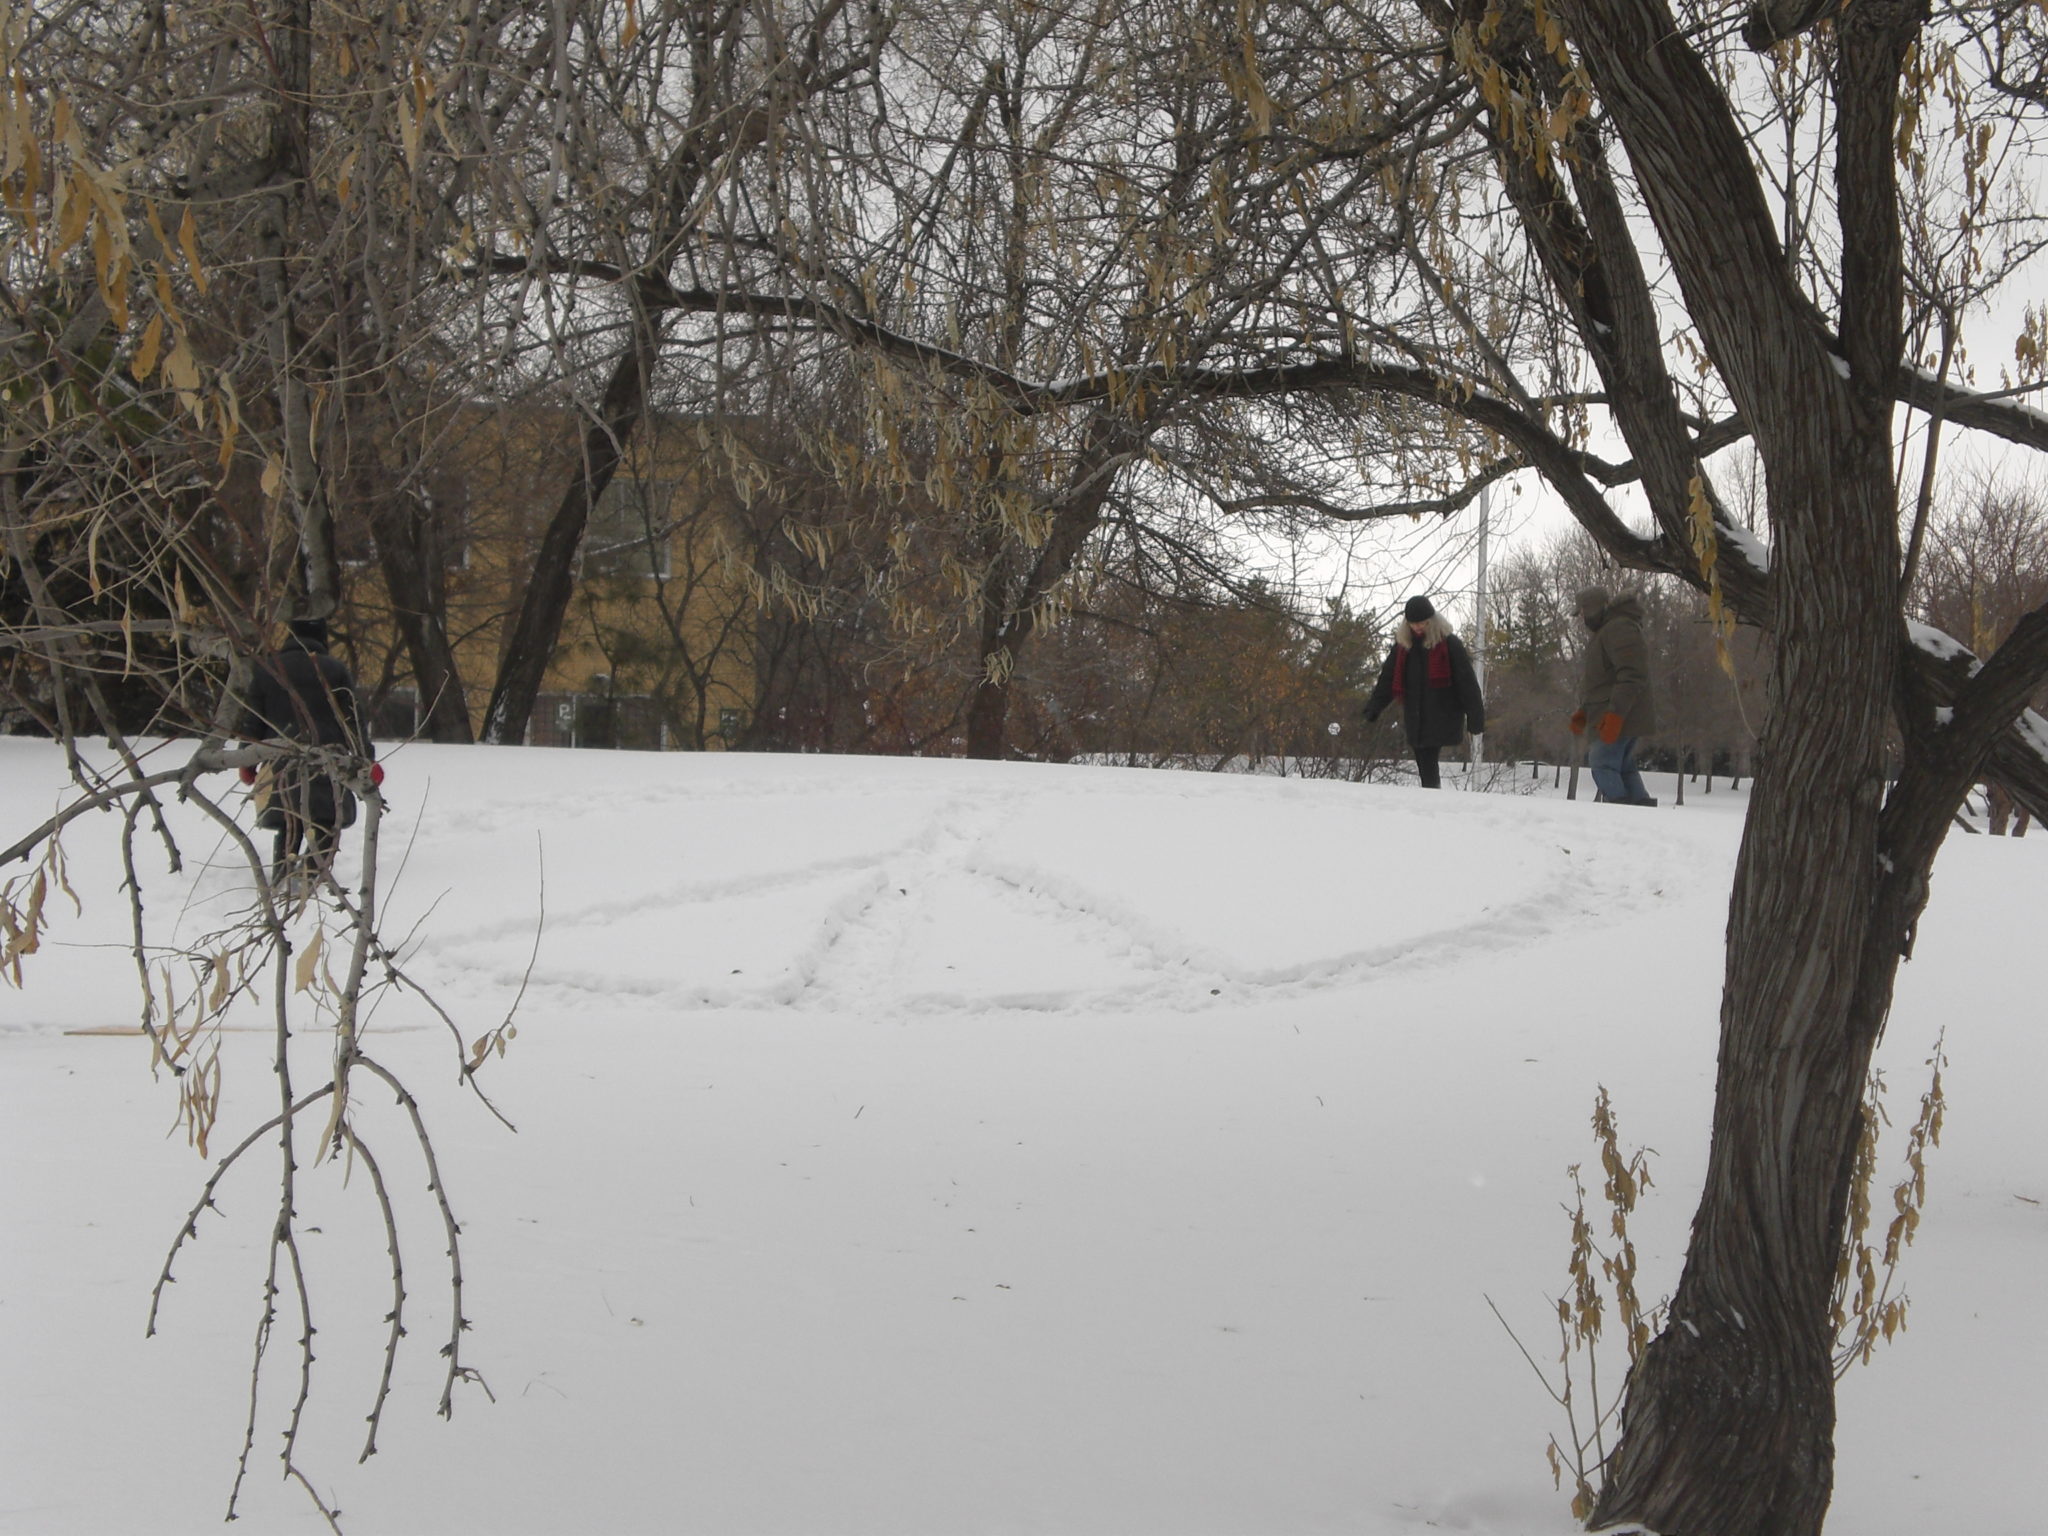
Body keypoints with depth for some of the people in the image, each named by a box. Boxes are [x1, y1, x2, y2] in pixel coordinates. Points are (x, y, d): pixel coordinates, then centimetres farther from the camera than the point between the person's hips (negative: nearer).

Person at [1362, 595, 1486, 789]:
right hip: (1415, 720, 5)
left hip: (1442, 718, -5)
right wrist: (1373, 709, 11)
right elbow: (1388, 679, 17)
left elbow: (1467, 683, -3)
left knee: (1428, 761, -17)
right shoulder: (1403, 645, 10)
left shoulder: (1450, 644, -5)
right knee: (1425, 766, 3)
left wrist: (1476, 718, -5)